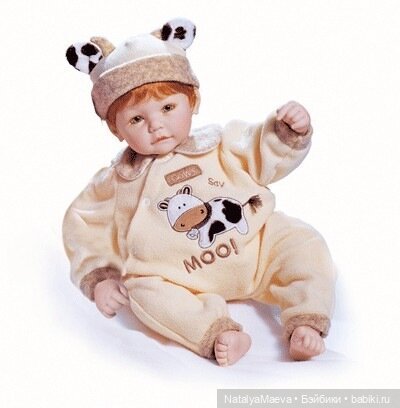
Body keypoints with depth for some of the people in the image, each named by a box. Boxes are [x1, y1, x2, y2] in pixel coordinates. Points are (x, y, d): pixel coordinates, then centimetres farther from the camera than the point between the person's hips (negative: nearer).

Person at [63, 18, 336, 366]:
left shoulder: (218, 143, 0)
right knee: (144, 290, -27)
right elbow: (86, 225, 7)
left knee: (305, 244, -13)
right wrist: (98, 278, 0)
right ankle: (216, 332, -36)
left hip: (257, 249, 2)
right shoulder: (119, 180, -1)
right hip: (181, 281, -1)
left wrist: (288, 133, -12)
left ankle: (306, 322, -17)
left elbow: (264, 155, 8)